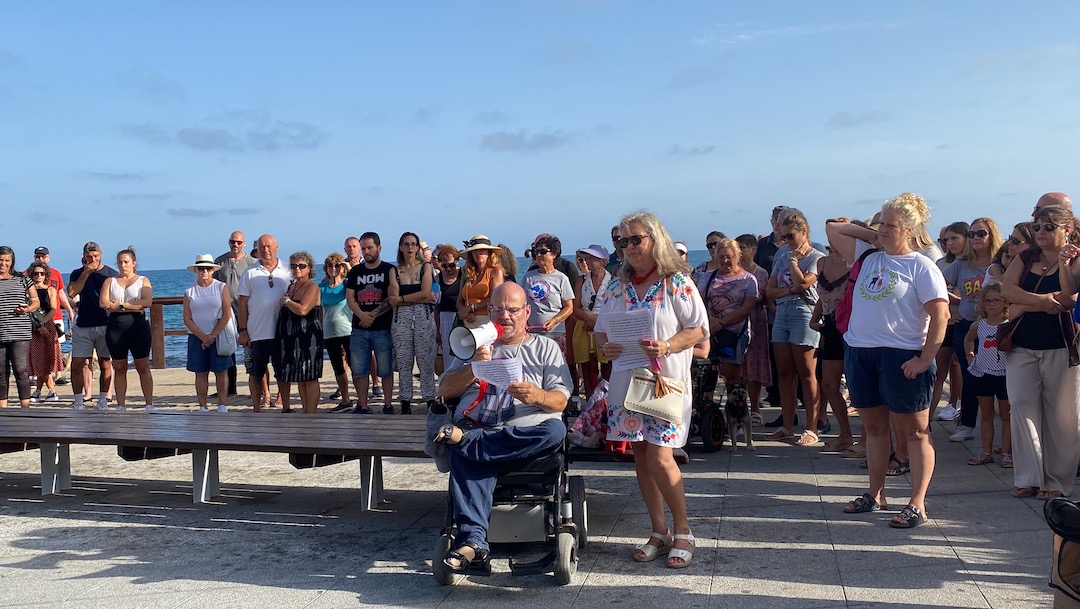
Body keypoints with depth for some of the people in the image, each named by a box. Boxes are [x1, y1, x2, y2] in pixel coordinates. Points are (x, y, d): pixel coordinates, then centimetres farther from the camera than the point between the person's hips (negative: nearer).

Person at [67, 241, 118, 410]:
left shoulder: (111, 274, 5)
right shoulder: (78, 274, 8)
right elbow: (71, 292, -9)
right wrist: (86, 273, -11)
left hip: (106, 326, -1)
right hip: (83, 326, 1)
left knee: (105, 364, 3)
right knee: (77, 364, -3)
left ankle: (102, 401, 10)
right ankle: (78, 401, 6)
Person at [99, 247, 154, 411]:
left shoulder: (143, 281, 9)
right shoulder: (110, 281, 14)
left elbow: (147, 302, -8)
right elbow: (103, 303, -2)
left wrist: (121, 304, -10)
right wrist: (134, 306, -8)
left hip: (138, 325, -2)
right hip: (115, 325, 2)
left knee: (143, 367, -2)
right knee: (119, 368, 5)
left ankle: (149, 404, 0)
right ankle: (120, 406, 9)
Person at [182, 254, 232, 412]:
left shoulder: (221, 287, 0)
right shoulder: (189, 291, 5)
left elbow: (227, 314, -6)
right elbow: (187, 319, 1)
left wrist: (213, 336, -11)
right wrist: (203, 337, -10)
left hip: (219, 336, -1)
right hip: (197, 337, 1)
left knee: (221, 371, 0)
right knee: (201, 373, 3)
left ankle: (222, 406, 6)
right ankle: (203, 407, 7)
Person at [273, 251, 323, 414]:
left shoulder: (312, 288, -9)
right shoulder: (291, 286, 17)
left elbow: (302, 310, -23)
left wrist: (286, 301, -8)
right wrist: (285, 302, 8)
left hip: (308, 338, -8)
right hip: (290, 338, 9)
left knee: (309, 378, -5)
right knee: (299, 379, 11)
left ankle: (311, 414, -2)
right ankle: (305, 411, 17)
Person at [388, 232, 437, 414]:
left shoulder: (426, 267, 8)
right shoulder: (394, 271, 10)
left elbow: (425, 292, -7)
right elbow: (393, 300, -2)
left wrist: (401, 298, -5)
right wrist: (422, 298, -7)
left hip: (424, 317, -1)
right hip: (401, 318, 1)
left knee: (426, 360, -2)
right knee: (403, 361, 1)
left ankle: (430, 399, 4)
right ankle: (405, 401, 6)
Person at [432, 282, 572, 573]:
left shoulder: (546, 348, 18)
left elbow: (560, 400, 5)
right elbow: (444, 391, 14)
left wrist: (537, 396, -17)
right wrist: (473, 368, -3)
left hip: (526, 435, 0)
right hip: (476, 429, 0)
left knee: (555, 430, -35)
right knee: (467, 455, -35)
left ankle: (464, 437, -28)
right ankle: (472, 540, -42)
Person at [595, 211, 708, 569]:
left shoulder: (677, 282, -4)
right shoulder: (617, 287, 11)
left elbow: (698, 330, -6)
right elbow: (601, 329, 16)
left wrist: (667, 347, -22)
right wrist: (605, 346, -7)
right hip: (626, 381, 6)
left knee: (660, 458, -12)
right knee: (641, 458, 8)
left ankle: (682, 532, 8)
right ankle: (659, 533, 20)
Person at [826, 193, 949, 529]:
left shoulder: (921, 266, -6)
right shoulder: (868, 256, 11)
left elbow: (940, 316, -11)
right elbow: (833, 228, 19)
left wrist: (925, 360, -14)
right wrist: (869, 231, 10)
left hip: (901, 357, -6)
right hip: (860, 353, 7)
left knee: (914, 431, 2)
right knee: (873, 427, 15)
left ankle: (917, 503, 6)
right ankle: (875, 494, 27)